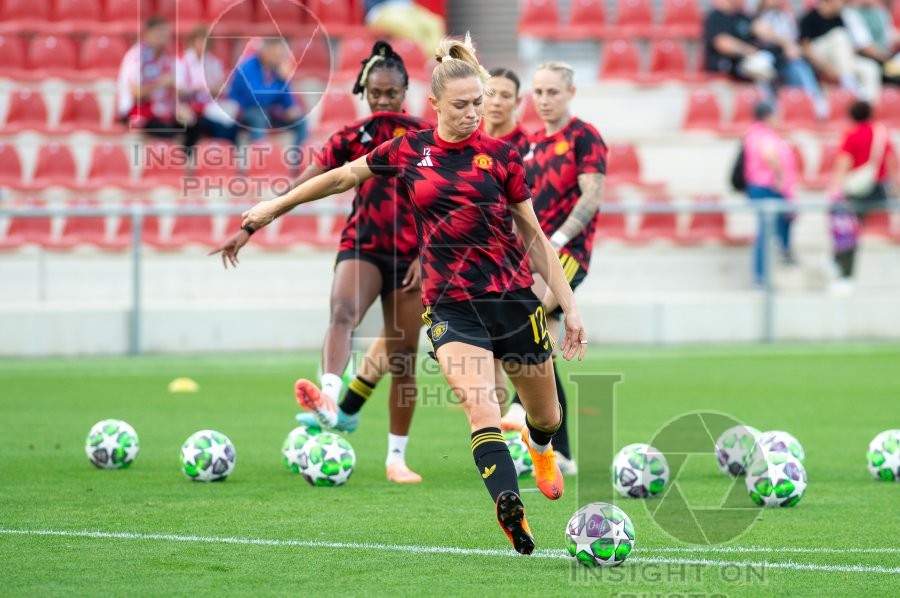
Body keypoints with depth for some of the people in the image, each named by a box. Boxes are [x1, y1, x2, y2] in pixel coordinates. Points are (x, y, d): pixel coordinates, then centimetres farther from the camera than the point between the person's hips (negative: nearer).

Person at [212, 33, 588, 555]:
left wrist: (570, 307, 3)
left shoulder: (501, 156, 0)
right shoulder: (408, 150, 2)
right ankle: (513, 517, -31)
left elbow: (534, 237, 5)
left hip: (515, 298, 1)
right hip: (451, 306, -1)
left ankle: (540, 444, 52)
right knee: (481, 408, -23)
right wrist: (272, 208, 21)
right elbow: (343, 177, 16)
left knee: (548, 417, 14)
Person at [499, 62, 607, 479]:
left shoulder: (583, 137, -3)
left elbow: (592, 196, -13)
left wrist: (556, 240, -21)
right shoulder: (532, 144, 18)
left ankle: (525, 406, -44)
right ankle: (561, 453, 7)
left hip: (568, 253, -7)